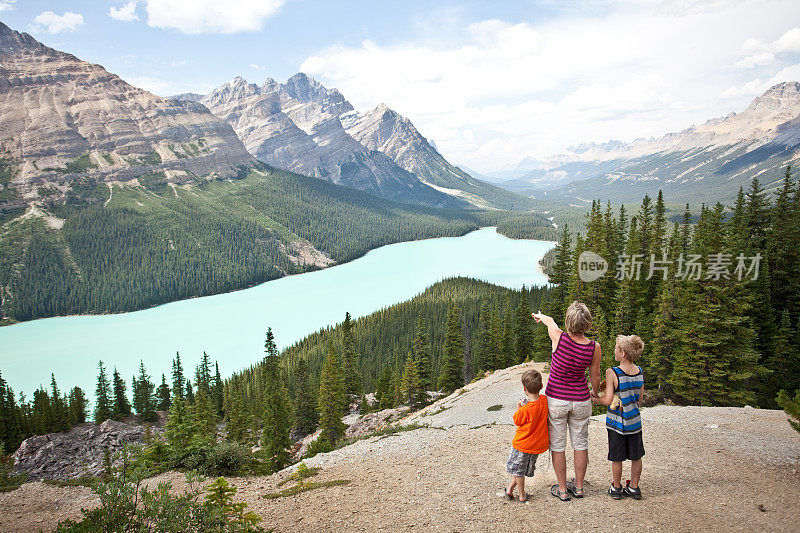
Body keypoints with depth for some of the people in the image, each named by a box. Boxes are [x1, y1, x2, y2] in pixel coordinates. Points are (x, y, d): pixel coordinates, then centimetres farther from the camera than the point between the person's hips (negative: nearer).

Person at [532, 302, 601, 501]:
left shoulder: (559, 338, -22)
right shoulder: (594, 347, -15)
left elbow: (549, 320, 3)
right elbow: (595, 377, 0)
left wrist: (540, 316, 26)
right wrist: (595, 394, 21)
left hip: (556, 399, -2)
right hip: (580, 399, 3)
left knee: (557, 445, 11)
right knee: (580, 444, 18)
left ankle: (562, 490, 22)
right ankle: (578, 487, 32)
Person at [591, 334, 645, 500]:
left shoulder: (612, 373, -20)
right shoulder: (640, 372, -3)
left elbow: (608, 400, -21)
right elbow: (639, 397, 5)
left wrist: (594, 399, -3)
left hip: (617, 421, -4)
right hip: (635, 421, 5)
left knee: (617, 458, 10)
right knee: (636, 457, 17)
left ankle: (616, 488, 24)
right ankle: (634, 488, 30)